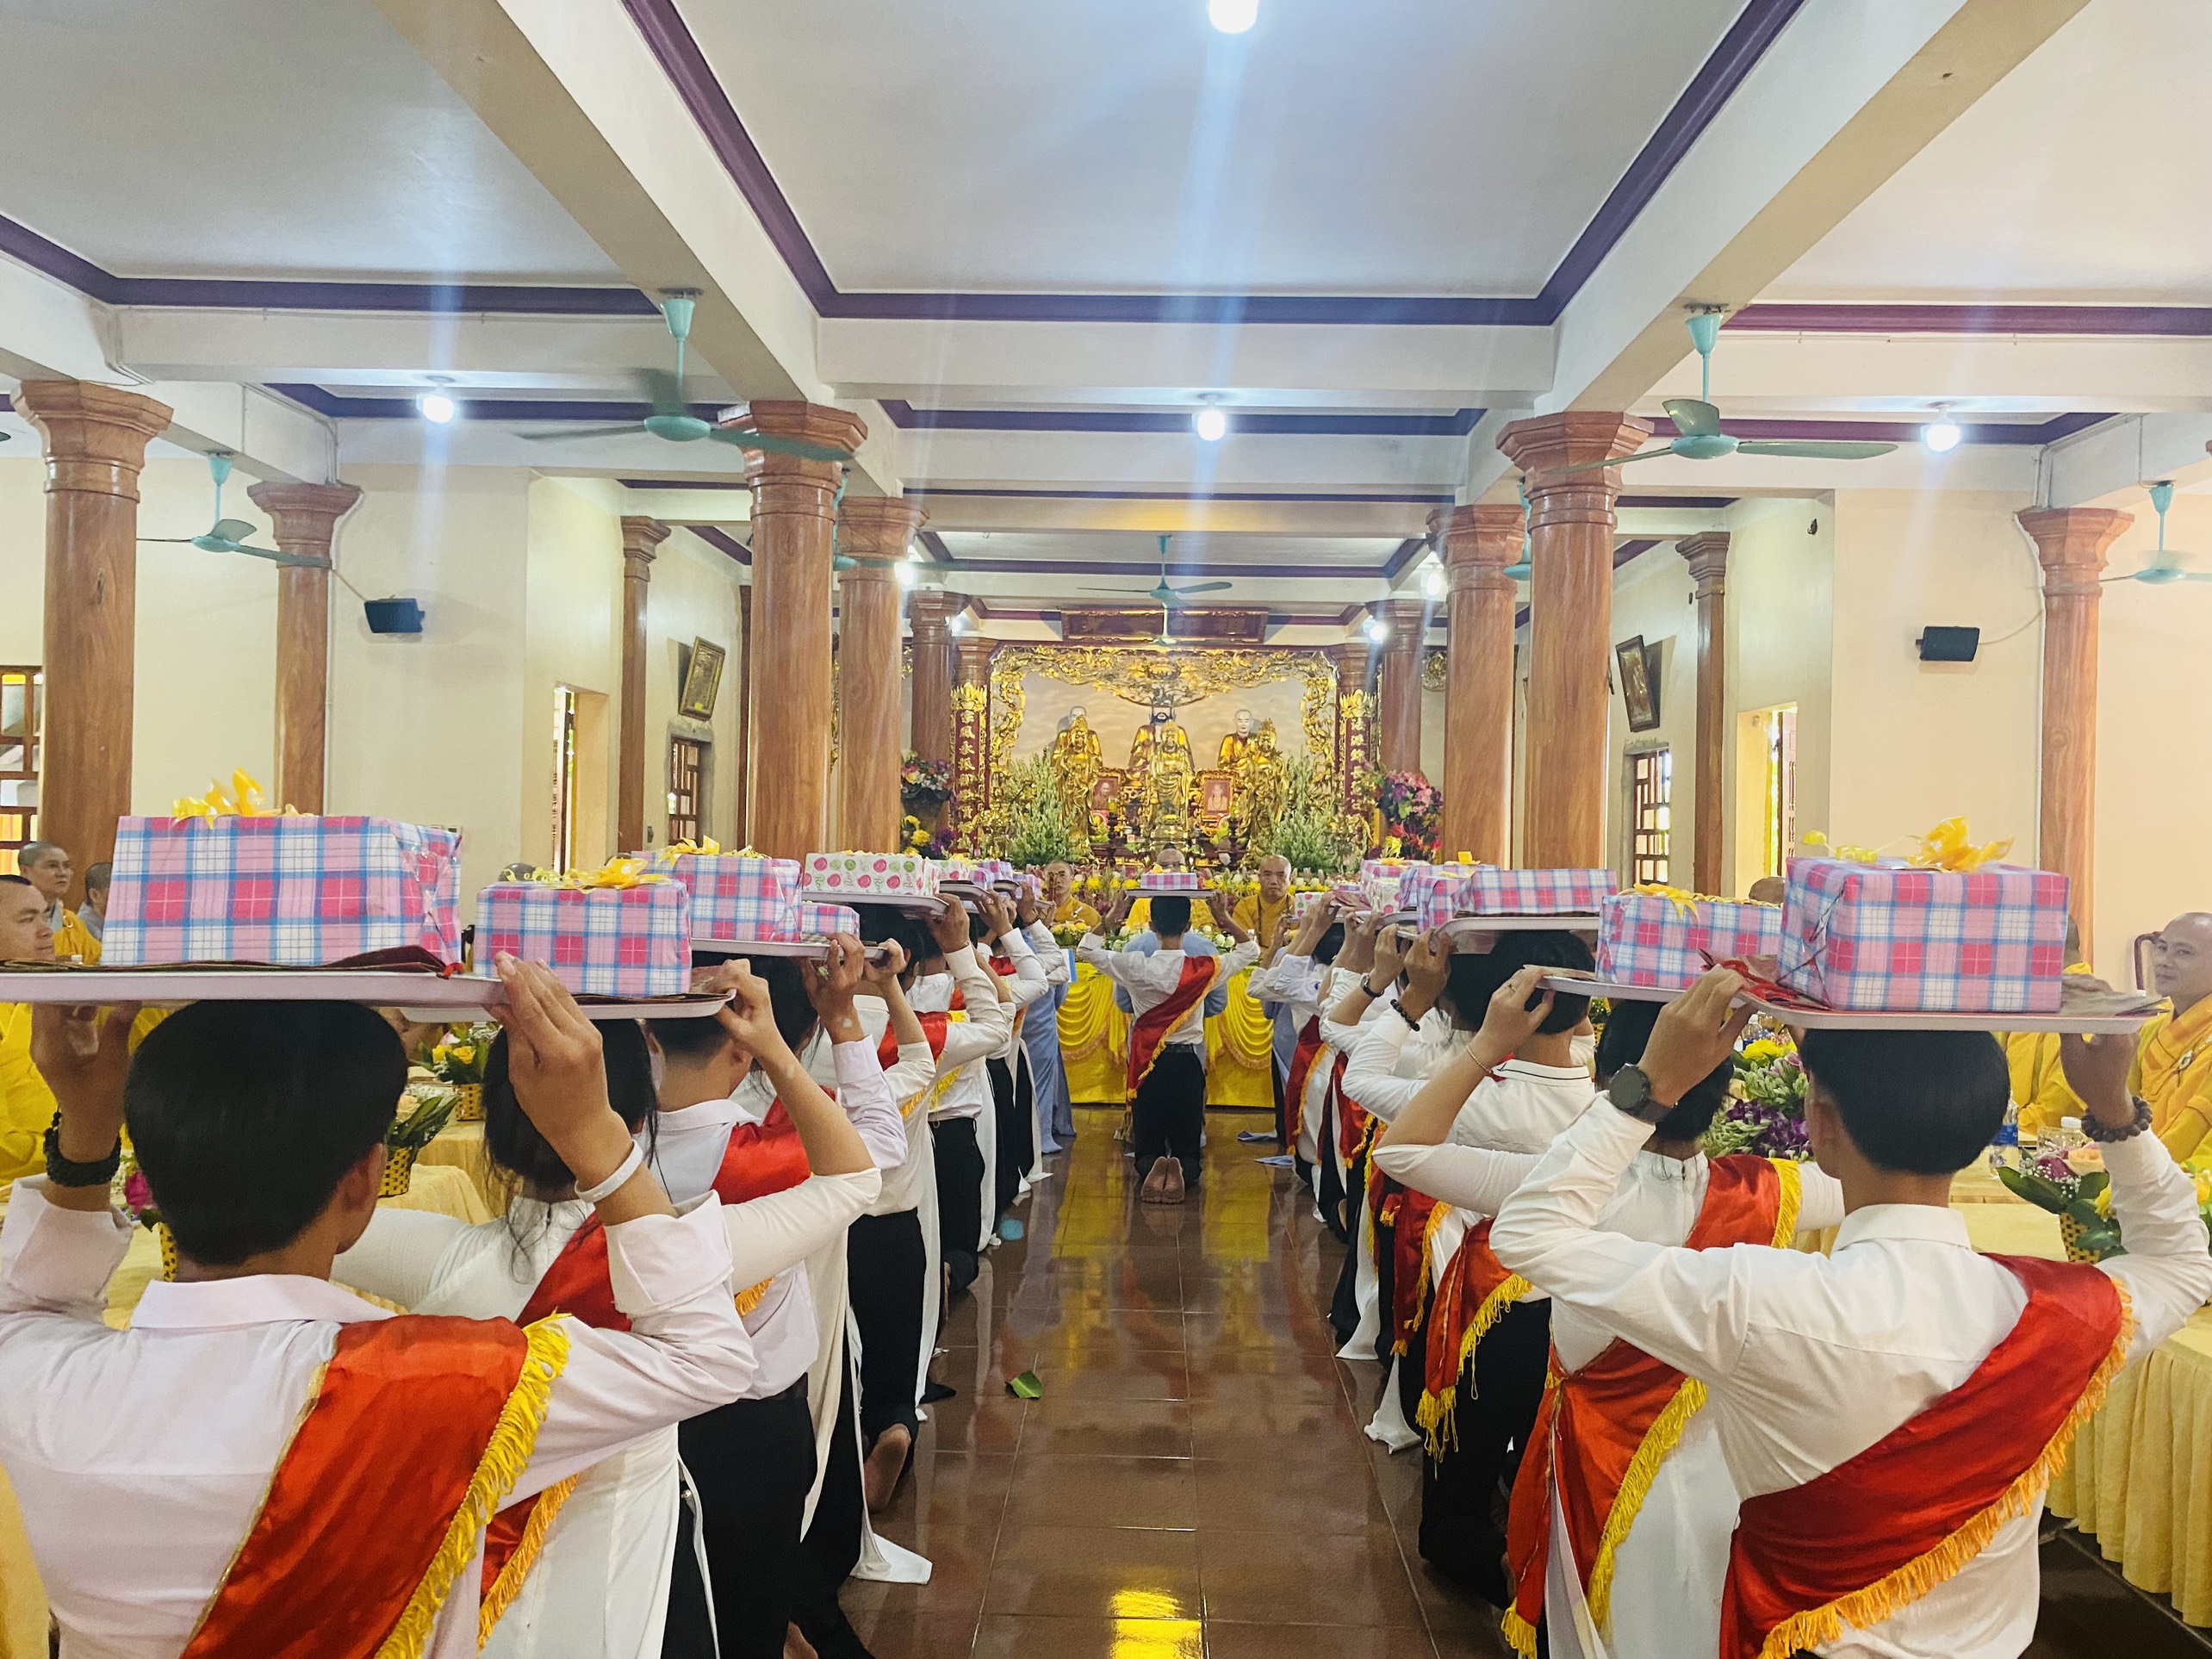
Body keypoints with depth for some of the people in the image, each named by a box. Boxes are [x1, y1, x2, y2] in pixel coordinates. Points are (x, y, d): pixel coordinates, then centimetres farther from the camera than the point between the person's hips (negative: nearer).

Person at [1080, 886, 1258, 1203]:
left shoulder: (1134, 966, -11)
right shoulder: (1205, 969, -10)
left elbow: (1086, 950, 4)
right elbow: (1251, 950, 8)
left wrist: (1112, 917, 0)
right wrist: (1225, 917, 2)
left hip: (1148, 1064, 0)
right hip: (1187, 1063, 0)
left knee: (1148, 1142, 13)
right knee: (1187, 1147, 11)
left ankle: (1149, 1168, -21)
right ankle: (1183, 1173, -23)